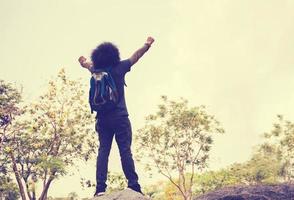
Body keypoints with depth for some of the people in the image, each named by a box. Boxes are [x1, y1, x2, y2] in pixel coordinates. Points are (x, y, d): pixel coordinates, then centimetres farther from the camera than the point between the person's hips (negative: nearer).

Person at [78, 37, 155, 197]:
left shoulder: (96, 71, 10)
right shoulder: (119, 68, 0)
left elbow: (89, 65, 35)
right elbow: (135, 56, 13)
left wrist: (83, 62, 58)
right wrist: (147, 45, 29)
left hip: (102, 119, 4)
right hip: (120, 117, -4)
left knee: (103, 151, 2)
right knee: (125, 150, -7)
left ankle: (100, 187, -5)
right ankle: (133, 185, -11)